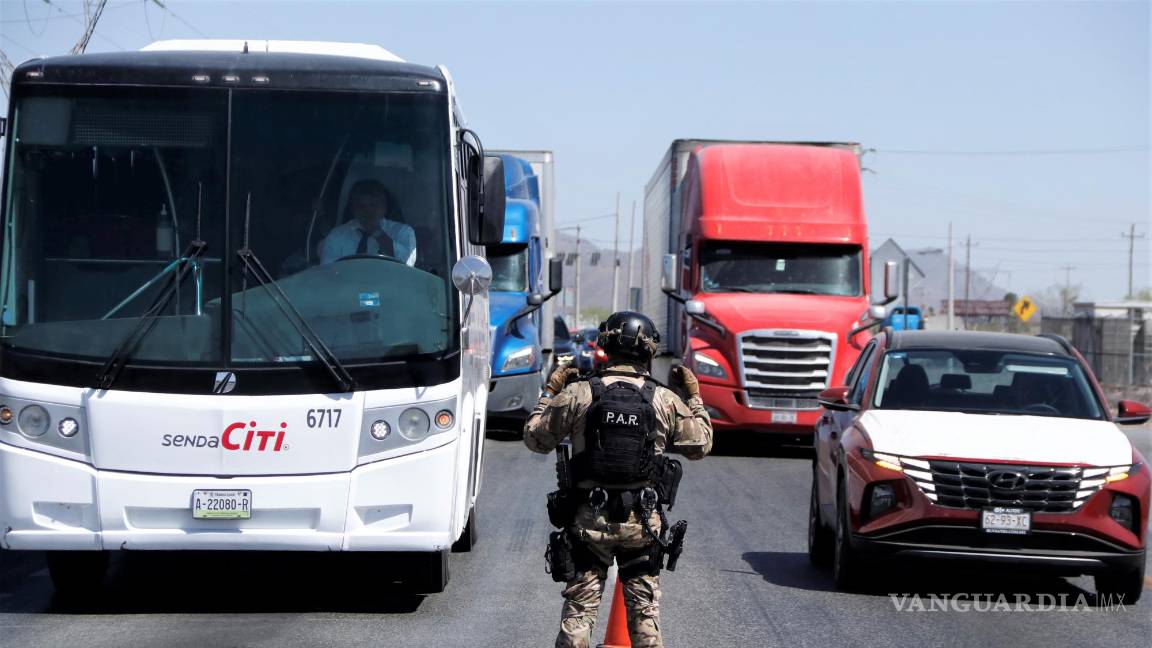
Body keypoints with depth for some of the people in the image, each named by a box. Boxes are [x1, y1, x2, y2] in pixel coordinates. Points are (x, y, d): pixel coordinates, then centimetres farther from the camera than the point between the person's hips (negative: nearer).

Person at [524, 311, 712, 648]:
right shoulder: (665, 400, -2)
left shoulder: (577, 395, -6)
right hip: (643, 523, 1)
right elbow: (700, 445, 10)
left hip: (588, 520, -1)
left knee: (579, 606, 6)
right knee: (644, 607, 10)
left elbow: (535, 437, 4)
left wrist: (550, 393, 17)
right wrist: (694, 398, 22)